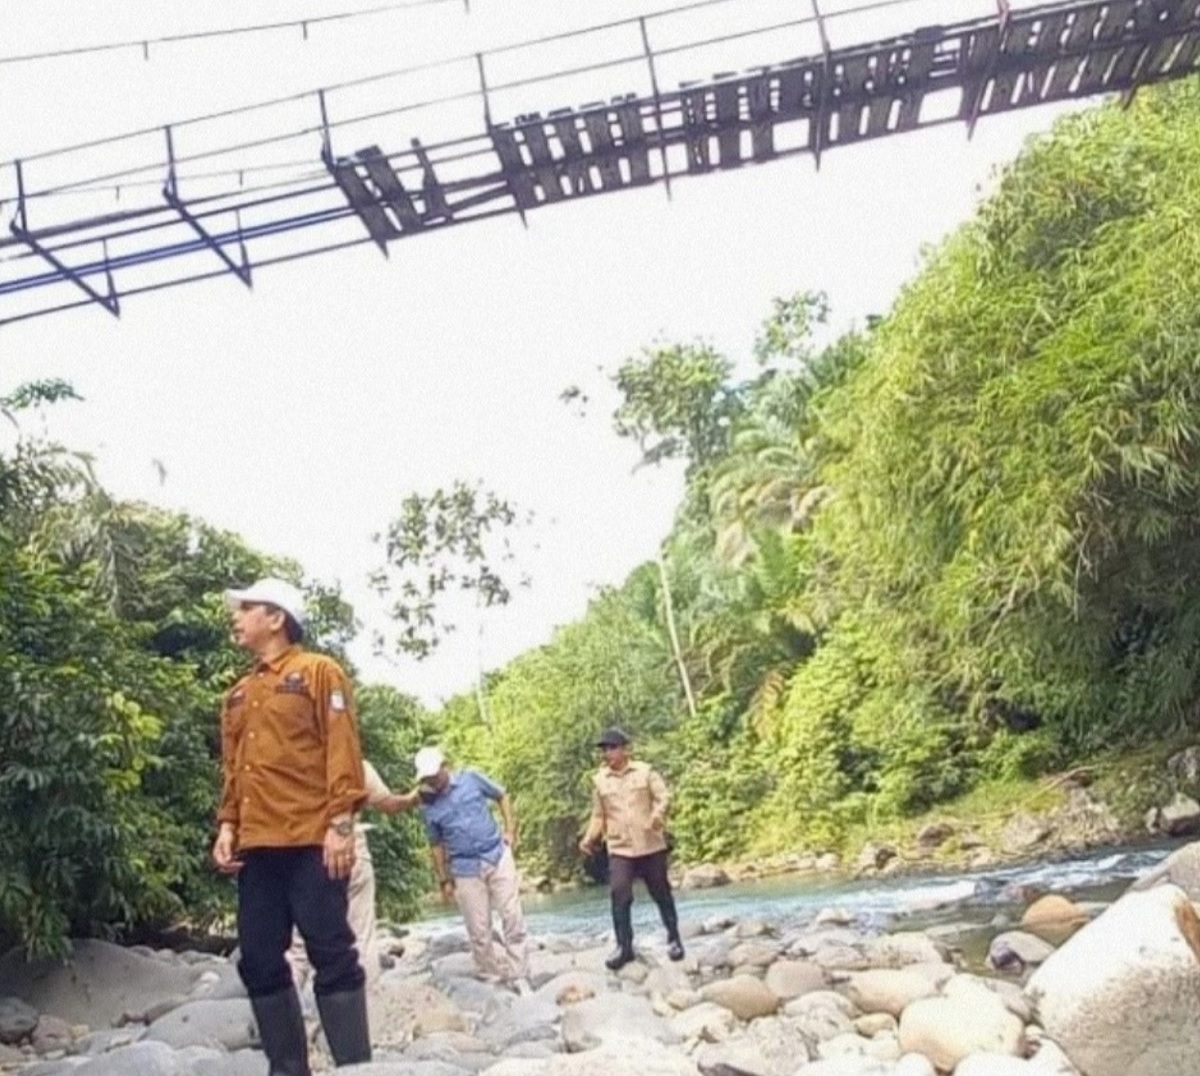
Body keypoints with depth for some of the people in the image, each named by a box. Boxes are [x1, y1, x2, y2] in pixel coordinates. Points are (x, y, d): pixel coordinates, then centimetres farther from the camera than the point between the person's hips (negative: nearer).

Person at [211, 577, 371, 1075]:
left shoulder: (319, 672, 2)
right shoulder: (238, 695, 21)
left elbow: (342, 750, -6)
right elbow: (231, 766, 21)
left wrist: (340, 823, -14)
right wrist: (227, 825, 7)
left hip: (311, 842, -7)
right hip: (257, 846, 7)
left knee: (332, 956, -4)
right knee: (260, 962, 6)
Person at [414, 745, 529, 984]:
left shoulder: (471, 779, -3)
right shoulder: (428, 806, 0)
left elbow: (502, 797, 8)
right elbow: (436, 845, 8)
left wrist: (510, 830, -1)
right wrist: (444, 880, 6)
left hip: (497, 856, 0)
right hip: (465, 869, 1)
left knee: (513, 916, -1)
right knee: (478, 929, 2)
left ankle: (518, 974, 8)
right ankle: (491, 976, 16)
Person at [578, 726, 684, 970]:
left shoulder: (645, 771, -1)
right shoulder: (599, 780, 6)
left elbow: (663, 797, -8)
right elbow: (598, 815, 13)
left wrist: (658, 813, -29)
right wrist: (589, 839, 0)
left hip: (651, 845, -1)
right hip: (619, 849, 1)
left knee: (662, 893, 8)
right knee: (619, 897, -10)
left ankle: (673, 939, 22)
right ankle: (623, 946, -1)